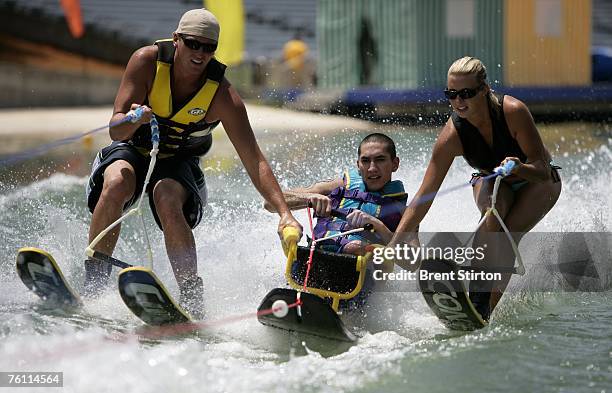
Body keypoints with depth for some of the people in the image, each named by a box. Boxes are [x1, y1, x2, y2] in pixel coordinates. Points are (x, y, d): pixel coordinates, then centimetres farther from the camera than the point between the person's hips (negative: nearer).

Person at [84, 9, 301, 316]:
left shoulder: (222, 96, -21)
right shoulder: (147, 61, -20)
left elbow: (255, 162, -23)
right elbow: (116, 130, -22)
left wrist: (284, 213, -34)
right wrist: (133, 120, -47)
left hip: (179, 163, -1)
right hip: (132, 151, 1)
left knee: (168, 198, -33)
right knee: (117, 183, -32)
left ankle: (192, 299, -30)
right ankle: (92, 285, -29)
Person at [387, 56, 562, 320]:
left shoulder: (512, 111, -34)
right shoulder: (453, 135, -27)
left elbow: (542, 169, -29)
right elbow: (424, 197, -26)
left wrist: (521, 168, -52)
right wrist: (392, 246, -34)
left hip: (537, 184, -1)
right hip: (490, 182, 1)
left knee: (507, 236, -28)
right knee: (493, 209, -33)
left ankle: (486, 310, -22)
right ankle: (477, 296, -33)